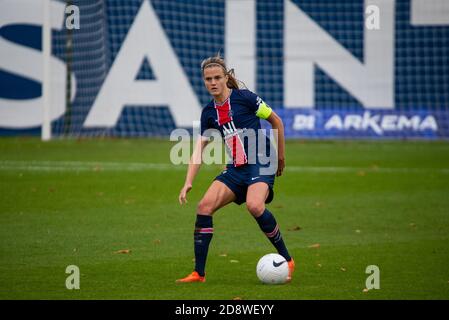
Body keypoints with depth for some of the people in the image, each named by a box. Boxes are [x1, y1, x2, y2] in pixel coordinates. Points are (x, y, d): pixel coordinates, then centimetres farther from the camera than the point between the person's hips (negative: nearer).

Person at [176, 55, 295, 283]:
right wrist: (188, 183, -1)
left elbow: (276, 121, 3)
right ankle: (199, 274, -6)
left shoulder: (244, 98, -7)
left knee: (254, 205, -33)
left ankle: (286, 260, -15)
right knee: (204, 206, -12)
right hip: (236, 168, 6)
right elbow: (199, 149, 10)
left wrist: (280, 156, 10)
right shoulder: (209, 112, 9)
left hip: (261, 163, -6)